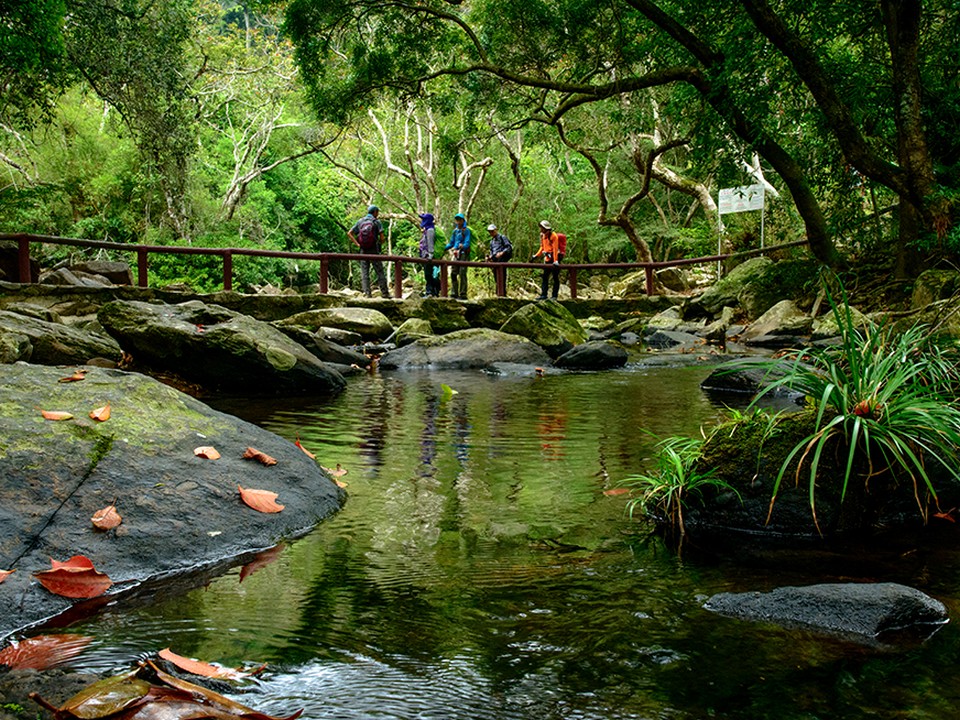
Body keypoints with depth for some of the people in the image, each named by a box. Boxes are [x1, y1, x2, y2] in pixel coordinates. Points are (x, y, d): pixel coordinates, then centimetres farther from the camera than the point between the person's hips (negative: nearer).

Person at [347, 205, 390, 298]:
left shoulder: (360, 221, 8)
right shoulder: (376, 222, -3)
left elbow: (349, 233, 4)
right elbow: (382, 238, -9)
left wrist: (357, 244, 2)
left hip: (363, 251, 3)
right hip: (374, 250, -3)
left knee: (364, 273, 4)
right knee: (380, 272, 3)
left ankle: (367, 293, -3)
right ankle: (384, 293, 3)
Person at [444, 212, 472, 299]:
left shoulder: (466, 230, -3)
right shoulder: (455, 231, 16)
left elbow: (467, 243, -12)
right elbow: (451, 243, 22)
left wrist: (461, 246, -32)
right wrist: (444, 248, 8)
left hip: (464, 254, -7)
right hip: (456, 255, 7)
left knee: (462, 274, -10)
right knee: (453, 273, 5)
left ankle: (463, 294, -9)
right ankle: (454, 293, 12)